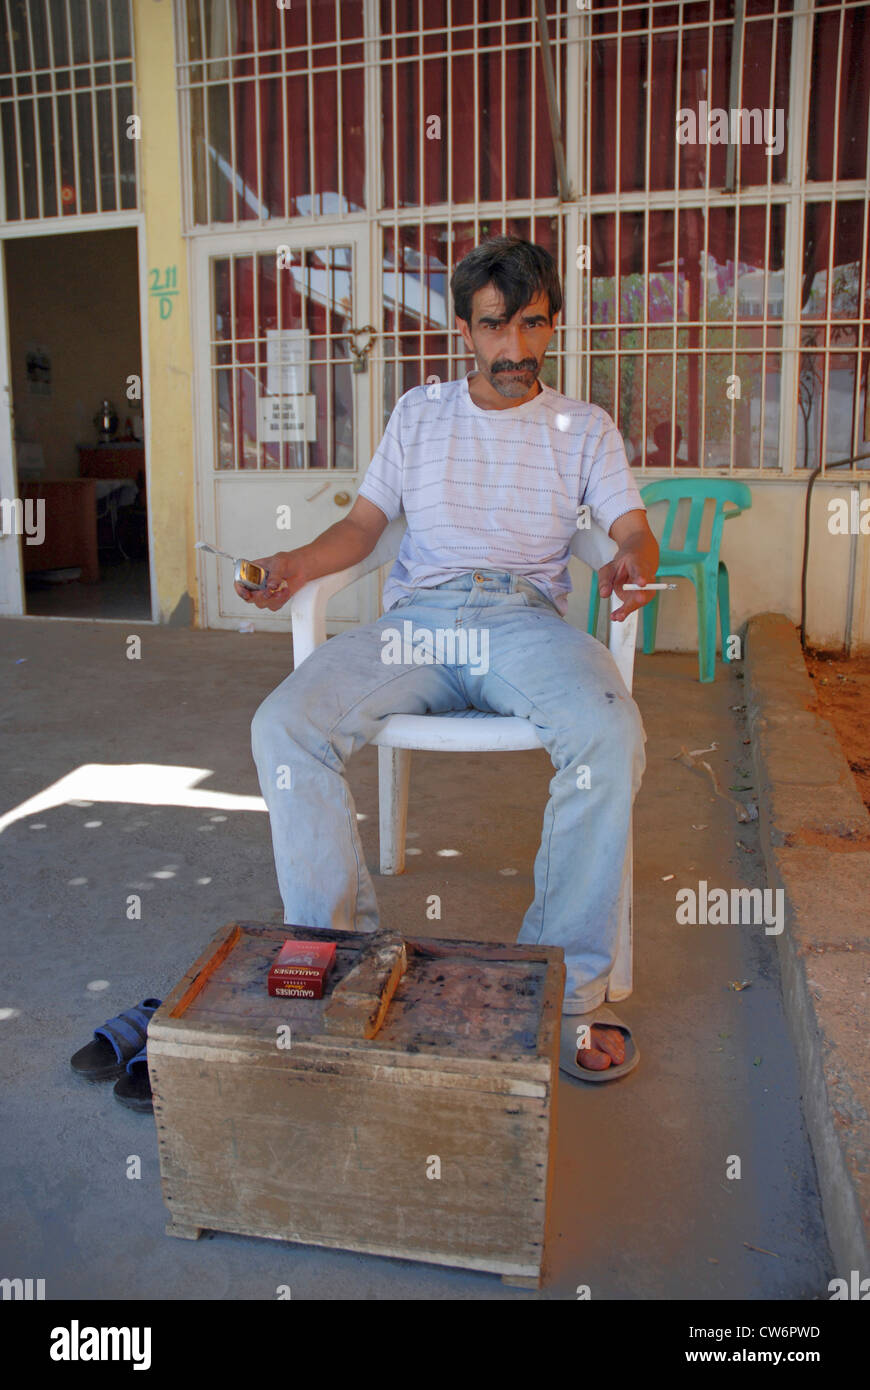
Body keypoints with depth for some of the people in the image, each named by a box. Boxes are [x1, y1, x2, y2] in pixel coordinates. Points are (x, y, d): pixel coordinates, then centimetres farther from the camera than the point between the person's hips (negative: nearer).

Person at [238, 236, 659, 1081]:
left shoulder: (585, 428, 18)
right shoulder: (419, 412, 22)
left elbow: (633, 528, 8)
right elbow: (365, 521, 19)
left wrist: (630, 565, -18)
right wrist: (299, 564, -2)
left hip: (527, 617, -1)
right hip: (416, 616, 2)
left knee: (611, 734, -35)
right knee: (282, 725, -25)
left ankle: (567, 983, -21)